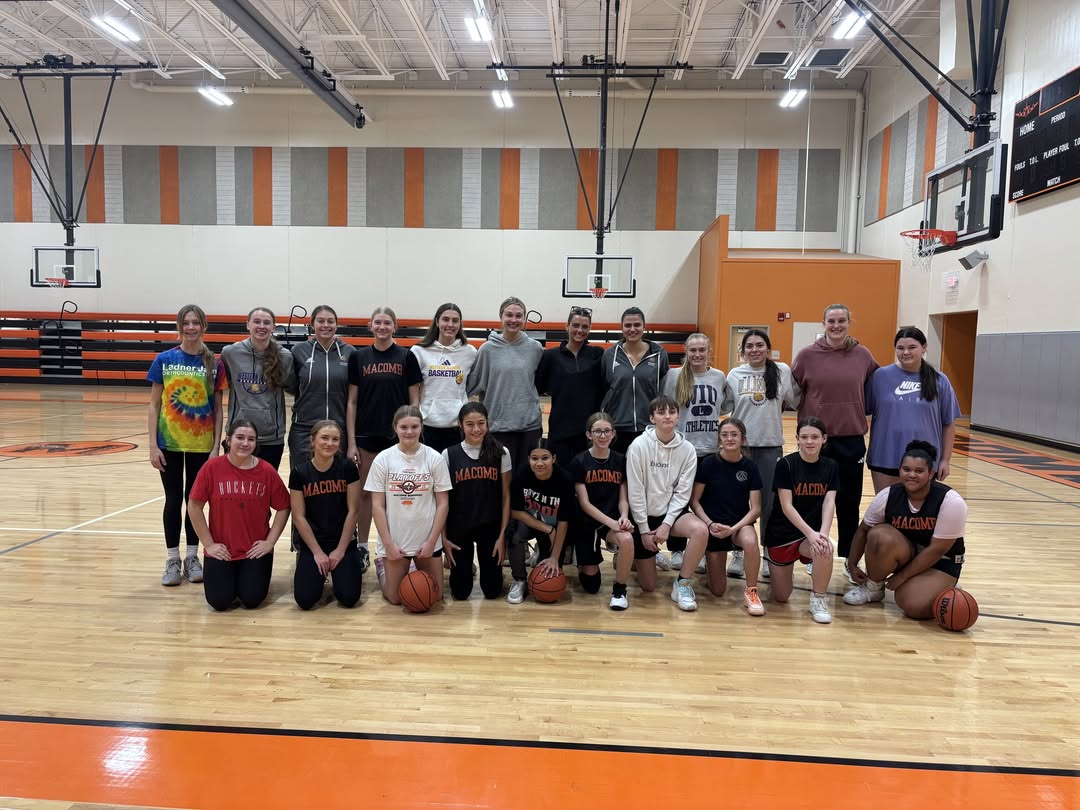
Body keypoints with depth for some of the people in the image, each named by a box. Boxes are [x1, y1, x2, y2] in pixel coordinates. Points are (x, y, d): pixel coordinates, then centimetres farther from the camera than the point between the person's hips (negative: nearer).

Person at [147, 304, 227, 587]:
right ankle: (172, 560, 19)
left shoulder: (214, 364, 0)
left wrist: (216, 446, -2)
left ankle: (192, 558, 23)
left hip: (201, 444, 0)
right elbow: (154, 406, 0)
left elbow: (218, 409, 2)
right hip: (170, 443, 0)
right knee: (173, 500, 8)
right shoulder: (164, 360, -1)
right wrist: (153, 445, -5)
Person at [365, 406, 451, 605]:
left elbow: (443, 503, -3)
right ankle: (382, 568, 37)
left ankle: (418, 571, 37)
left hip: (427, 540, 1)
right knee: (395, 598, 7)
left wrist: (431, 541, -8)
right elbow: (377, 506, -5)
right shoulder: (383, 459, -7)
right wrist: (388, 544, -9)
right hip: (394, 541, -1)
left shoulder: (434, 458, -7)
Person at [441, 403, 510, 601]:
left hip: (491, 528, 0)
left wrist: (502, 535, -4)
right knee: (460, 592, 4)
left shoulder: (500, 453, -5)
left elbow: (506, 497, -1)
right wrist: (443, 537, -3)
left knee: (492, 591, 3)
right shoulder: (449, 455, -5)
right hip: (458, 528, 0)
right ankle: (465, 567, 37)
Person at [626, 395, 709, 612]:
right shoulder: (639, 445, -15)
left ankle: (682, 584, -13)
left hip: (672, 512, 2)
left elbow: (683, 492, -7)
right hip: (644, 515, -2)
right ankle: (633, 557, 35)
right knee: (648, 586, 1)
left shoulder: (687, 449, -7)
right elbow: (635, 492, -13)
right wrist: (644, 529, -12)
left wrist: (667, 524, -16)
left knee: (700, 530, -32)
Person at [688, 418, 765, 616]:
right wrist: (709, 524, -17)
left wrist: (733, 529, -18)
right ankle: (713, 563, 36)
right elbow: (694, 501, -4)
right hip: (713, 526, 0)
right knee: (718, 590, 0)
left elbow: (755, 508, -6)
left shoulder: (750, 467, -4)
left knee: (750, 542, -38)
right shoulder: (709, 463, -7)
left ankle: (751, 593, -15)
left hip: (740, 524, 0)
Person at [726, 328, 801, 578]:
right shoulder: (735, 374, 2)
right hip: (741, 444, 1)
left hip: (771, 445, 0)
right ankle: (738, 553, 18)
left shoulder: (783, 371, 0)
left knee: (770, 503, 7)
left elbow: (796, 401, 6)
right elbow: (726, 408, 4)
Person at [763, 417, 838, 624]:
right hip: (782, 532, -2)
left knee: (826, 550, -35)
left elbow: (829, 503, -12)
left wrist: (823, 533, -29)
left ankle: (818, 599, -10)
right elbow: (786, 506, -17)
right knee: (781, 597, 4)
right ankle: (781, 569, 39)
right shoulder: (786, 464, -13)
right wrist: (810, 533, -28)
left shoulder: (831, 467, -2)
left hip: (813, 532, 2)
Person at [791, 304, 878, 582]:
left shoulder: (863, 355, 2)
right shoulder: (807, 355, -2)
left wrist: (857, 412, 3)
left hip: (852, 440, 1)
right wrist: (808, 410, -2)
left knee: (849, 503, 9)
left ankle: (851, 560, 22)